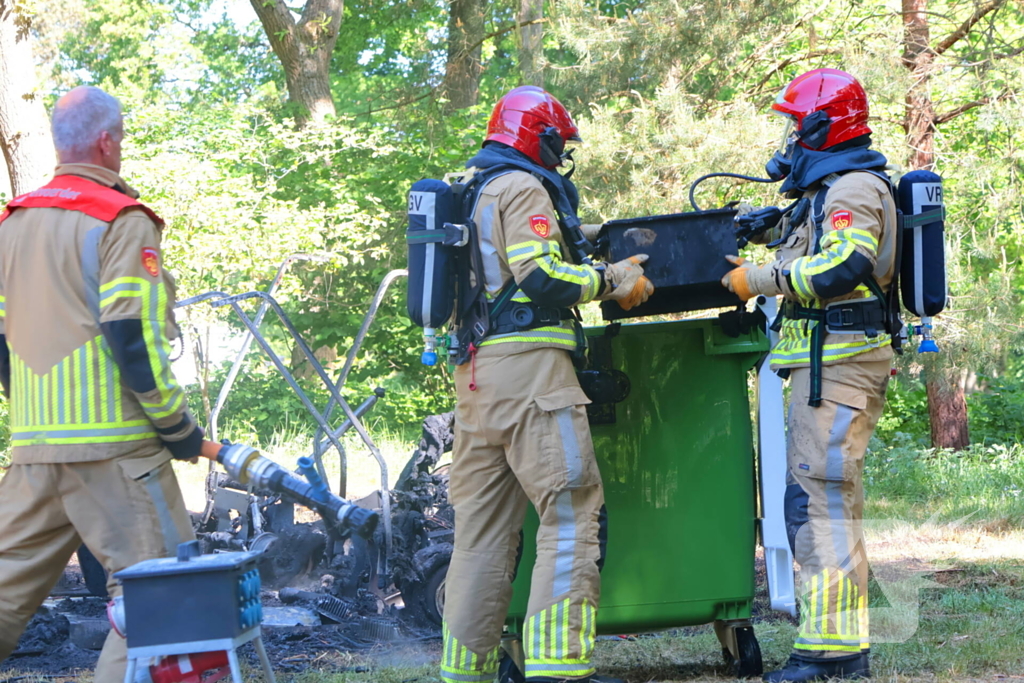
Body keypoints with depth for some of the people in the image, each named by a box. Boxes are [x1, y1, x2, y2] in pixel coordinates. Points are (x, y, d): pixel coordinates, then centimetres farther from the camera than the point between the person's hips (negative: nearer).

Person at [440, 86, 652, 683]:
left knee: (483, 522, 10)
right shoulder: (524, 188, -5)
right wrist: (611, 280, -4)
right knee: (573, 510, -10)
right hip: (526, 365, -9)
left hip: (474, 372, 9)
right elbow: (538, 276, -15)